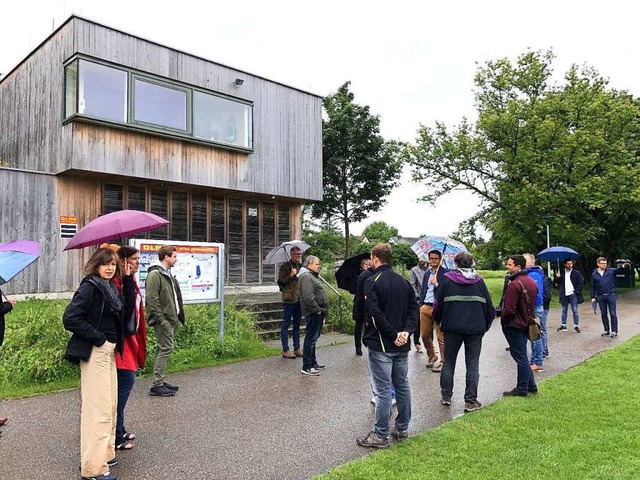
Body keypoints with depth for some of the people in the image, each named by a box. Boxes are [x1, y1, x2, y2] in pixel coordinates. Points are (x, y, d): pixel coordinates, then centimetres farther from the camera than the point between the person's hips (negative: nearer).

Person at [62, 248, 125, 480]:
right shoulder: (90, 287, -13)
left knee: (110, 405, 17)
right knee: (98, 409, -5)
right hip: (94, 353, -9)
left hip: (109, 351, 9)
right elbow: (70, 318, -20)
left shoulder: (112, 288, 12)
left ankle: (105, 453, 31)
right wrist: (98, 338, -17)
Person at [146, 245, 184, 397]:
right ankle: (156, 385, -4)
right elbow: (152, 299, -20)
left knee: (164, 349, 14)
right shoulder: (155, 274, -13)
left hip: (171, 319, 10)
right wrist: (161, 319, -20)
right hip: (163, 320, -10)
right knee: (166, 349, -10)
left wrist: (178, 316, 16)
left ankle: (160, 381, 22)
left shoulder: (168, 274, 19)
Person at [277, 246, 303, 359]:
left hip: (299, 299, 7)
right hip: (289, 299, -7)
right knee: (286, 324, -1)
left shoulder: (301, 267, 16)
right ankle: (285, 350, 3)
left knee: (297, 324, 12)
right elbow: (280, 282, -10)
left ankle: (297, 348, 19)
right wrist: (291, 275, -18)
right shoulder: (285, 266, -4)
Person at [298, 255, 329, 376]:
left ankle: (313, 362, 28)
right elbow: (308, 297, -25)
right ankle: (306, 367, -3)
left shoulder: (312, 276, 20)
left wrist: (323, 311, 19)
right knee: (311, 338, -7)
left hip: (318, 312, 11)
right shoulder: (306, 277, -15)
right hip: (313, 313, -11)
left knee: (313, 338, 17)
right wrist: (317, 309, -19)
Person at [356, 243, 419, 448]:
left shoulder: (372, 282, -12)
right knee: (402, 387, 16)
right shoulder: (403, 281, 9)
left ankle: (380, 435, 8)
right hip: (402, 347, 7)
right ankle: (402, 429, 27)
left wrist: (393, 336, -16)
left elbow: (375, 314, -22)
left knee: (383, 391, -1)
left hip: (380, 346, -7)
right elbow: (414, 308, 5)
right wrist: (406, 331, -6)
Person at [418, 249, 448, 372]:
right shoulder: (427, 273, 17)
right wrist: (420, 304, 14)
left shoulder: (445, 273, -3)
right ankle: (431, 356, 31)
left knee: (441, 337, -1)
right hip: (426, 307, 6)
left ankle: (442, 362, 10)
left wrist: (436, 284, -18)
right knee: (425, 335, 11)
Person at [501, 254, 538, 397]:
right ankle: (531, 386, 25)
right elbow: (532, 304, 16)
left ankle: (522, 389, 9)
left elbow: (509, 309, -25)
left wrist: (503, 320, -9)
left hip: (514, 325, -9)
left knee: (520, 357, 0)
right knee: (522, 355, 18)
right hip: (525, 324, 9)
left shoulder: (514, 284, -22)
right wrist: (528, 318, 18)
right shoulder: (532, 282, 8)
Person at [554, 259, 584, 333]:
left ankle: (576, 326, 9)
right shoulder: (562, 273, 7)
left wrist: (576, 291, -12)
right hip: (564, 295, 3)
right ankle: (563, 326, 17)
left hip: (573, 294, -3)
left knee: (575, 311, 2)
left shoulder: (577, 273, -2)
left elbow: (581, 283, -4)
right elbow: (558, 283, 10)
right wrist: (558, 278, -9)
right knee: (564, 311, 10)